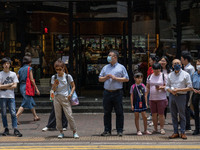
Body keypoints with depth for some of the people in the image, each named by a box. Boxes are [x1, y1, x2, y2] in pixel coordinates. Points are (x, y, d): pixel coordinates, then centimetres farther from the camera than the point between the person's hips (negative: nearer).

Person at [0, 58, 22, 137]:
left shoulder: (13, 74, 8)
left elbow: (15, 86, 0)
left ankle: (15, 129, -7)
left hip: (11, 96, 1)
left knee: (13, 113, -6)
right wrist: (9, 85, -6)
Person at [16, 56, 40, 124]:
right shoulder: (29, 68, -7)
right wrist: (36, 89, -8)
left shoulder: (20, 69, 13)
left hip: (21, 87, 8)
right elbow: (31, 80, -11)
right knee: (24, 104, -9)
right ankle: (15, 118, -17)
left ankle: (35, 116, 29)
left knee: (31, 103, 19)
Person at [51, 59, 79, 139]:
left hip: (65, 98, -3)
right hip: (57, 98, 3)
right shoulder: (54, 77, 4)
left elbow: (73, 86, 6)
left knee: (69, 115, -7)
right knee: (58, 116, 3)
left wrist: (71, 94, -9)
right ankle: (61, 132, 13)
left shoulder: (68, 76, -2)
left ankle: (74, 132, 2)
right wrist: (55, 85, -16)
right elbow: (53, 90, 4)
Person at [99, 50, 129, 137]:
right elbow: (100, 79, 15)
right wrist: (106, 77, -5)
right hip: (107, 92, 3)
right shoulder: (105, 68, 15)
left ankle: (119, 130, 7)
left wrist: (115, 78, -9)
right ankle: (107, 130, 12)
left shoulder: (121, 67, 4)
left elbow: (126, 79, -1)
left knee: (119, 112, 0)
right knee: (107, 112, 5)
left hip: (117, 93, -3)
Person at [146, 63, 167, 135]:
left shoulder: (164, 76, 0)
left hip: (161, 99, -4)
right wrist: (145, 96, 6)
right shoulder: (150, 77, 12)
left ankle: (162, 128, 6)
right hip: (152, 98, 4)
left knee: (161, 114, -4)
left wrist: (161, 87, -20)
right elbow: (147, 87, 15)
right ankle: (155, 128, 17)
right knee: (154, 114, 6)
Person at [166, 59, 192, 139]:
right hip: (172, 96, 4)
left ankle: (183, 133, 7)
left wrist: (178, 90, -13)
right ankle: (175, 132, 12)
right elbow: (167, 86, 14)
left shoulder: (185, 74, -1)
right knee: (173, 115, 6)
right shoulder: (170, 75, 12)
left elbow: (190, 87, -4)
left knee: (182, 115, 0)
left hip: (181, 96, -4)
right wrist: (171, 91, -9)